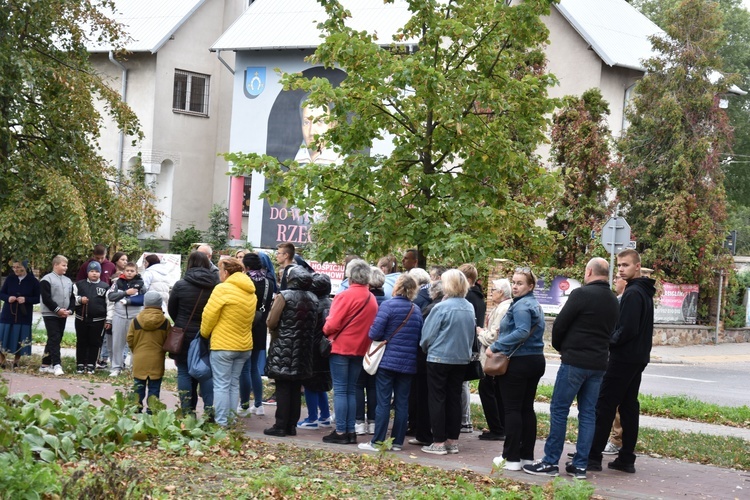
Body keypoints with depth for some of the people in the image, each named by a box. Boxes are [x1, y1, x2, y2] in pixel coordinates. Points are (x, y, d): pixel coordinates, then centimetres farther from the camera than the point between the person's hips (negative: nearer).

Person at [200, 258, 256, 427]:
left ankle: (221, 423, -2)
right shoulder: (250, 292, 9)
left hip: (223, 344, -7)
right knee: (234, 384, 14)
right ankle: (232, 421, 17)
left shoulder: (222, 289, -12)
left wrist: (205, 333, 6)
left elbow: (209, 315, -10)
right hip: (244, 345, 7)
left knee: (221, 385, -2)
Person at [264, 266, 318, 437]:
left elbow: (271, 322, -11)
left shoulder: (284, 296, -10)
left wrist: (276, 329, 9)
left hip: (283, 348, -6)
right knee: (295, 388, 10)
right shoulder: (313, 299, 8)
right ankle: (292, 425, 13)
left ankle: (281, 426, -4)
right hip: (304, 349, 6)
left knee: (283, 387, -4)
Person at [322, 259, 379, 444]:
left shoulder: (346, 296, -14)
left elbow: (333, 324, -16)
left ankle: (340, 432, -2)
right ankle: (350, 431, 12)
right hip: (360, 350, 6)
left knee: (340, 390, -1)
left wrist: (326, 330, 4)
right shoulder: (372, 299, 5)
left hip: (341, 347, -6)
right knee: (351, 391, 13)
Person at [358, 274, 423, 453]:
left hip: (388, 360, -4)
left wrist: (385, 338, 5)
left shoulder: (388, 305, -10)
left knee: (383, 402, -1)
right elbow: (421, 338, 10)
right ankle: (397, 442, 10)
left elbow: (374, 333, -15)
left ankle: (378, 441, 0)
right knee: (402, 403, 7)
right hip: (408, 363, 4)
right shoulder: (417, 310, 6)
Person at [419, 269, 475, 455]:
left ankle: (439, 442, 1)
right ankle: (453, 441, 16)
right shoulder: (470, 308, 2)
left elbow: (428, 334, -10)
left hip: (439, 358, -6)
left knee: (437, 400, 1)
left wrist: (424, 347, 8)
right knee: (454, 399, 12)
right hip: (461, 359, 6)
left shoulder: (441, 307, -17)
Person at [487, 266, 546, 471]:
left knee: (512, 409, -4)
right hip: (535, 360, 9)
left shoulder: (521, 306, -15)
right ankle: (527, 455, 14)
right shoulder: (535, 305, 15)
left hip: (518, 362, -9)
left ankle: (511, 458, -3)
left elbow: (522, 332, -28)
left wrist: (496, 347, -24)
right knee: (527, 408, 12)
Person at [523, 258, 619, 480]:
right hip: (599, 363, 7)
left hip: (574, 361, -7)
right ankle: (580, 465, 9)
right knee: (588, 413, 9)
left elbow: (560, 324, -9)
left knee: (559, 410, -1)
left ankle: (550, 462, 0)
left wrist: (560, 347, 10)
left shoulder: (582, 294, -11)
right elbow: (611, 332, 16)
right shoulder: (614, 302, 11)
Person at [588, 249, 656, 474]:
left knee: (604, 406, -7)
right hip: (638, 358, 10)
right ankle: (626, 459, 13)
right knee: (629, 407, 11)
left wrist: (611, 342, -8)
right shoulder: (644, 291, 15)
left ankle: (593, 457, -6)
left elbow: (627, 329, -23)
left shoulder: (633, 293, -17)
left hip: (623, 358, -10)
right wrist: (614, 341, 12)